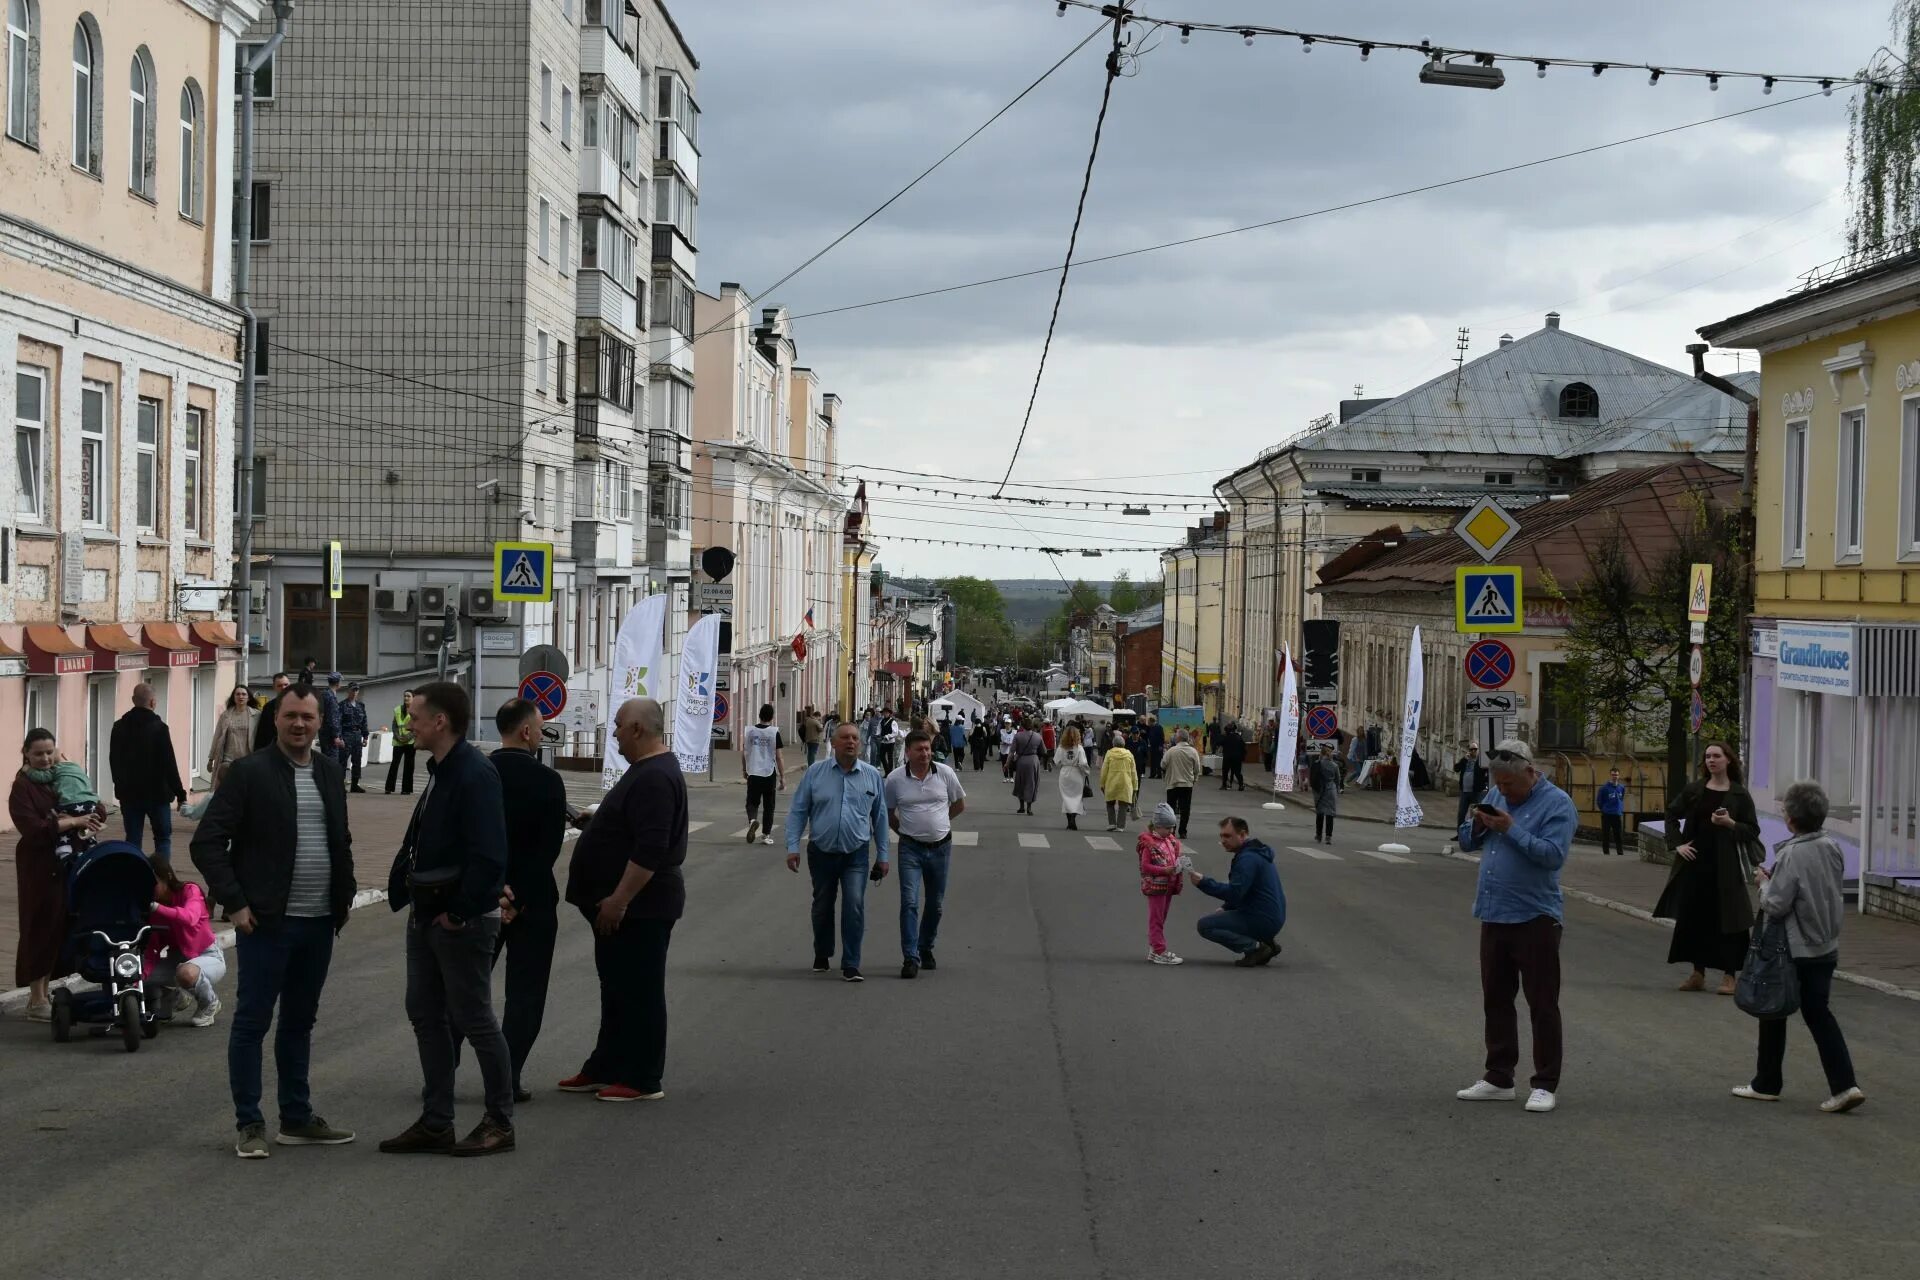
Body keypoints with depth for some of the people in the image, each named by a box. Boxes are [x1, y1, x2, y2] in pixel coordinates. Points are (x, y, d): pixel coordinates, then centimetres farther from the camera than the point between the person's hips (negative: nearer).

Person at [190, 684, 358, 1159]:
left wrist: (344, 896, 12)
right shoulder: (249, 773, -8)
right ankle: (249, 1125, 6)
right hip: (266, 922, -6)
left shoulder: (329, 773, 11)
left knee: (299, 1022, 14)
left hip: (319, 923, 6)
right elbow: (206, 842, -10)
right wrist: (234, 903, -13)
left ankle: (297, 1119, 22)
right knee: (252, 1021, 0)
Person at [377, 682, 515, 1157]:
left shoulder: (475, 775, -19)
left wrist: (458, 913, -20)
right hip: (427, 915, 10)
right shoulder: (441, 772, 11)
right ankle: (435, 1123, 20)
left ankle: (500, 1122, 11)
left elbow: (488, 857, -25)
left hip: (462, 921, -10)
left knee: (474, 1019, 0)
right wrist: (402, 891, 9)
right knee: (426, 1015, 12)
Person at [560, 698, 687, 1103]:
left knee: (639, 993, -4)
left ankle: (642, 1081, 1)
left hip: (639, 907, -11)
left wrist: (619, 899, -27)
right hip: (622, 905, 11)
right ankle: (604, 1069, 24)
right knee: (617, 990, 16)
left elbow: (650, 849, -28)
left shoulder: (655, 778, -20)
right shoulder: (647, 770, 14)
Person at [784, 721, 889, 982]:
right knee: (822, 906, 14)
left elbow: (880, 817, 9)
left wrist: (882, 855, 8)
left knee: (854, 906, -14)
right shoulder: (815, 773, -1)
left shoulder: (872, 776, 2)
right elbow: (798, 811, 1)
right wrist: (793, 847, -7)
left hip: (856, 855, -1)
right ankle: (822, 955, 35)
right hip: (821, 852, 1)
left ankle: (851, 965, -7)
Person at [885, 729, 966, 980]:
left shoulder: (945, 774, -3)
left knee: (936, 904, 12)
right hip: (911, 848, -2)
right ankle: (910, 958, -11)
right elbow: (888, 813, 8)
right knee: (909, 902, -11)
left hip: (941, 846, 2)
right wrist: (905, 830, 7)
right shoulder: (895, 779, -6)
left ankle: (925, 949, 30)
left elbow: (959, 804, 12)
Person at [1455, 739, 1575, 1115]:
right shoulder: (1497, 797, 11)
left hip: (1534, 918, -7)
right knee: (1496, 1000, 13)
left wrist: (1512, 829, -24)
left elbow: (1553, 854, -22)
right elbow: (1467, 841, 15)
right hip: (1494, 915, 7)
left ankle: (1545, 1085, 4)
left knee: (1542, 1003, -1)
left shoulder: (1556, 803, -10)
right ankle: (1498, 1079, 23)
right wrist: (1477, 824, -6)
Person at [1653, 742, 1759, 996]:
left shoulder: (1739, 795, 0)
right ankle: (1698, 973, 16)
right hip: (1695, 863, 3)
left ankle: (1729, 975, 4)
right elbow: (1672, 815, 15)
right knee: (1693, 917, 6)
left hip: (1725, 867, -3)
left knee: (1725, 919, -3)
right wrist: (1677, 844, 3)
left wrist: (1730, 824, -15)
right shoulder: (1694, 789, 7)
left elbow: (1753, 831, 1)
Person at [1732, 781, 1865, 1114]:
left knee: (1773, 1012, 10)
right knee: (1818, 1013, 10)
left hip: (1793, 951, -6)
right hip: (1826, 946, 6)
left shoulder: (1791, 855, -21)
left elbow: (1776, 906, -21)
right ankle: (1844, 1084, -3)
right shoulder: (1832, 848, 2)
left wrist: (1764, 883, -1)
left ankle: (1767, 1084, 21)